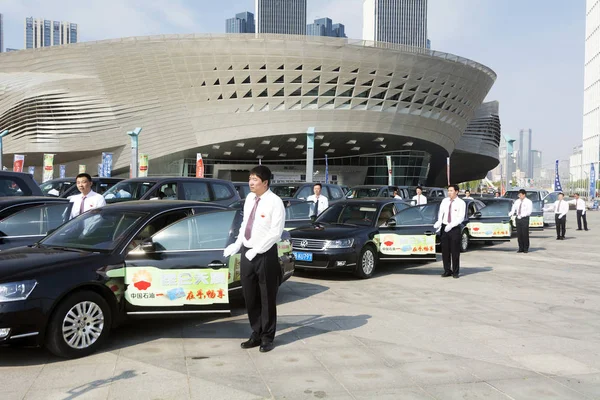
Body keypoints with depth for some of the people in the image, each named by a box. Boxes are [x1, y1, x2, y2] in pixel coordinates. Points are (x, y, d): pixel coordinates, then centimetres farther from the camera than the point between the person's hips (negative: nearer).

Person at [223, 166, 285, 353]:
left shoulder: (275, 202, -15)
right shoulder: (249, 198, 7)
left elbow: (275, 233, -17)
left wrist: (256, 251, -18)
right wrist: (237, 244, 7)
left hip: (265, 255, -7)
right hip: (247, 252, 7)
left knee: (267, 298, 7)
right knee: (250, 297, 14)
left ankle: (267, 337, 22)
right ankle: (256, 334, 29)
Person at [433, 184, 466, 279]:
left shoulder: (461, 203, -5)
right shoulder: (444, 201, 8)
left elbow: (461, 217, -11)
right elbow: (440, 213, 5)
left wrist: (451, 225, -22)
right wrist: (439, 223, -14)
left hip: (455, 228, -4)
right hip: (444, 228, 4)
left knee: (455, 251, 2)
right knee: (445, 251, 6)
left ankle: (455, 272, 13)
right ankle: (447, 271, 17)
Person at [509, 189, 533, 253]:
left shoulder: (528, 202, 0)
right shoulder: (517, 202, 14)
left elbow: (529, 211, -10)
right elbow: (513, 210, 11)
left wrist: (521, 215, -20)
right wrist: (509, 215, -8)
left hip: (525, 219, -4)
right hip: (518, 219, 5)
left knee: (525, 234, -4)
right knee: (519, 234, 4)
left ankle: (526, 248, 6)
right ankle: (521, 248, 10)